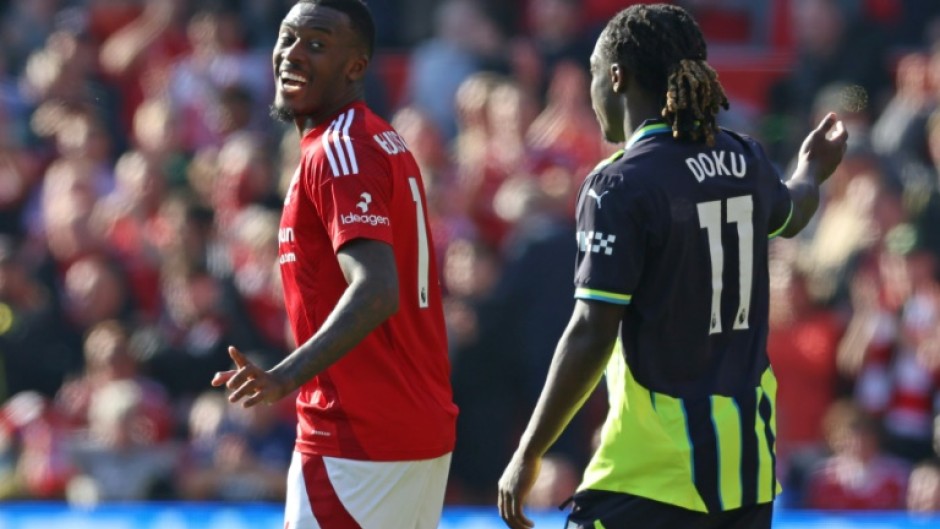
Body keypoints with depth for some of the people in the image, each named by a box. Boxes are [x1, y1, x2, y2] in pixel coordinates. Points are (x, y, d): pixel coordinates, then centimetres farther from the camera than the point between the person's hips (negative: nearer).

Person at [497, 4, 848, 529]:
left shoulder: (621, 186, -13)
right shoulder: (745, 160, 7)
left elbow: (592, 335, -16)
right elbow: (789, 215, 33)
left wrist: (528, 455, -10)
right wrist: (813, 173, 57)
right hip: (749, 461, 7)